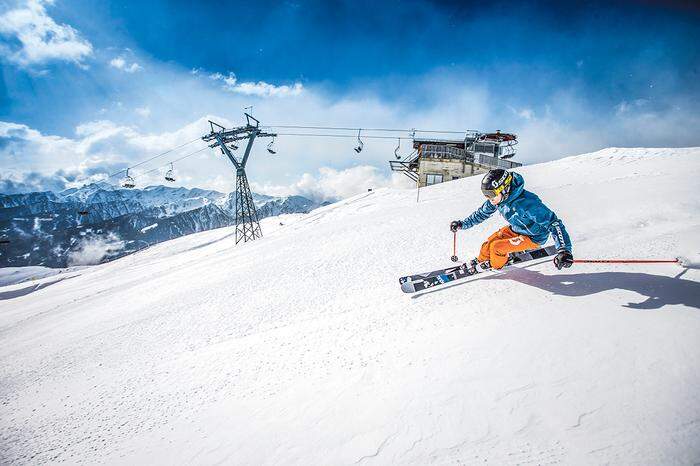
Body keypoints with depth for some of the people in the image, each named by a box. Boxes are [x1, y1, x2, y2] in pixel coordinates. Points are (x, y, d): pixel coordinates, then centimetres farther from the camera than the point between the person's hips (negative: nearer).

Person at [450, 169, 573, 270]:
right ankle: (481, 261, 33)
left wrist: (564, 250, -49)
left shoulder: (526, 203, -39)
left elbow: (553, 223, -39)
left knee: (496, 247, -17)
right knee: (489, 243, 0)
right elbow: (482, 213, 4)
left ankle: (496, 266, 16)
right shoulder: (497, 198, -16)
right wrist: (462, 224, 5)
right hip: (515, 229, 7)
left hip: (533, 237, -7)